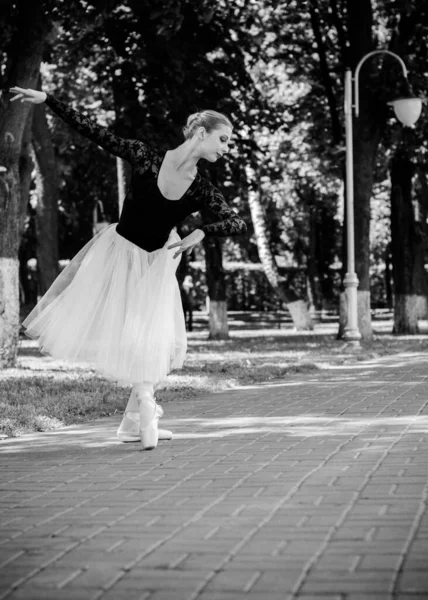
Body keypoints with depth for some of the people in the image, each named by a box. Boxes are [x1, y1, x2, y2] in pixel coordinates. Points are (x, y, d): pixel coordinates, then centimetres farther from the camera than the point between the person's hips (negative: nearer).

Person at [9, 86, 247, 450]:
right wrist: (46, 100, -16)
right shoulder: (146, 157, -17)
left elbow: (239, 224, -21)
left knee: (151, 342, -1)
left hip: (155, 262, 2)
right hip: (117, 251, -1)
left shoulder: (203, 191, -13)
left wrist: (201, 233, -39)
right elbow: (95, 132, -14)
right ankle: (145, 410, 12)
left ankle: (137, 420, 13)